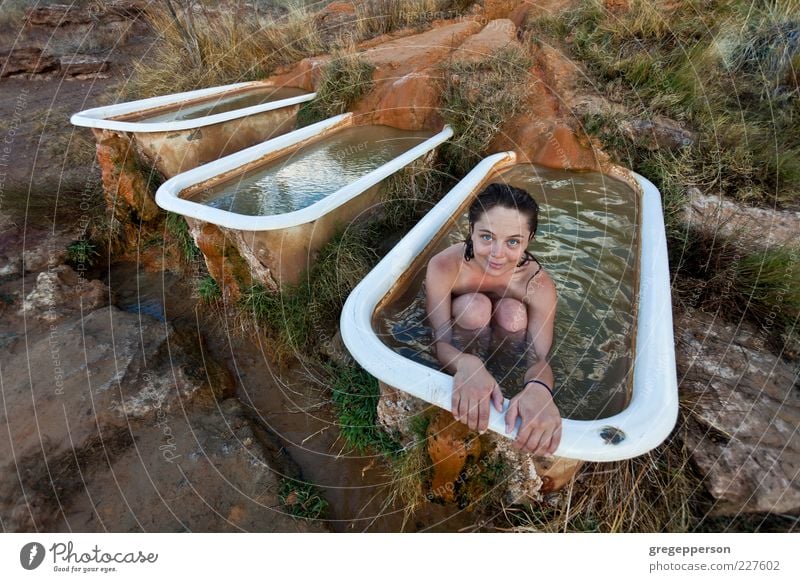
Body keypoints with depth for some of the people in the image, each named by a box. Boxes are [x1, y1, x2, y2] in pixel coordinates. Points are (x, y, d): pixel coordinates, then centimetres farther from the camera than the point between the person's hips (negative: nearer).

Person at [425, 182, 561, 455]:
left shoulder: (539, 286, -31)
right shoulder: (443, 267, -34)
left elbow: (540, 359, -32)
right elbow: (442, 343, -33)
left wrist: (539, 389, -57)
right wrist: (467, 364, -57)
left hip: (502, 329, 2)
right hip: (463, 323, -1)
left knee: (514, 314, -31)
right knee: (476, 307, -33)